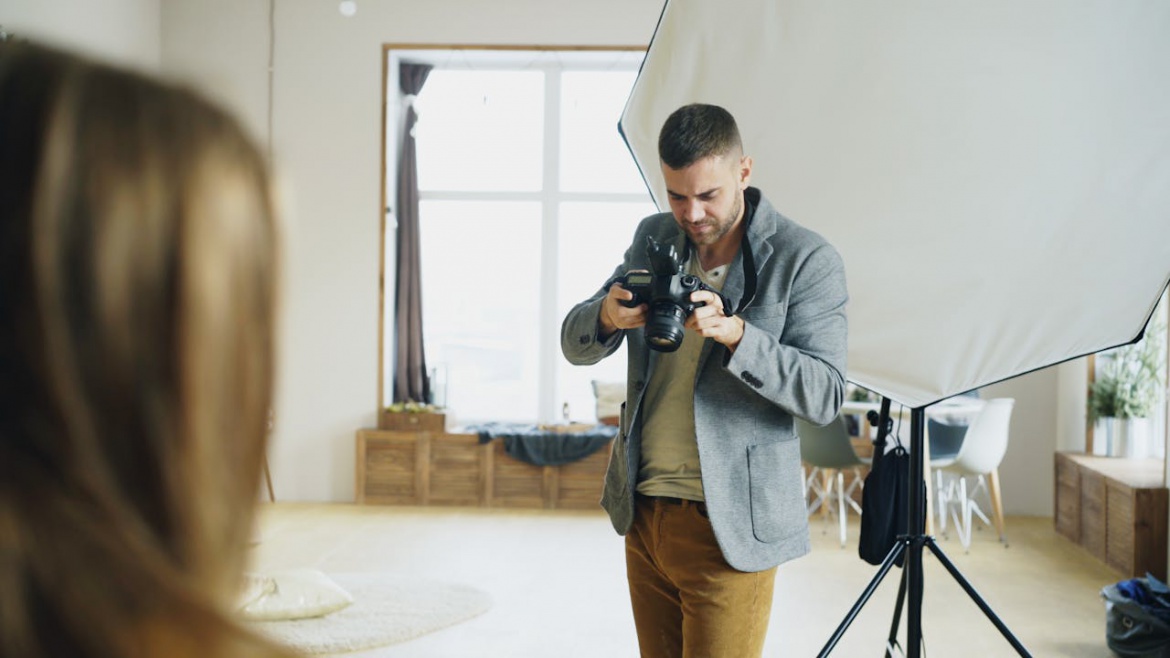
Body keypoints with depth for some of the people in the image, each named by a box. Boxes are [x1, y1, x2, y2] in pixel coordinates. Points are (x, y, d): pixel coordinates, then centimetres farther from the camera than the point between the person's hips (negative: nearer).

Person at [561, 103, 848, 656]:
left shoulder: (807, 261, -8)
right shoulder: (654, 238, 8)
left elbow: (825, 395, -15)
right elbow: (574, 345, 8)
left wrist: (735, 333, -29)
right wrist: (608, 316, -16)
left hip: (730, 529, -5)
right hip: (643, 513, 5)